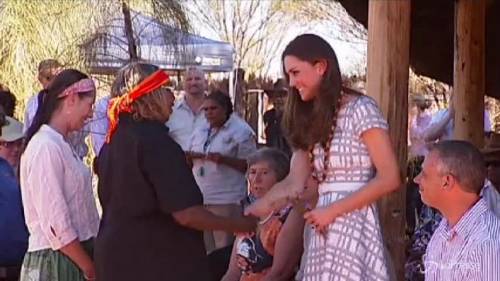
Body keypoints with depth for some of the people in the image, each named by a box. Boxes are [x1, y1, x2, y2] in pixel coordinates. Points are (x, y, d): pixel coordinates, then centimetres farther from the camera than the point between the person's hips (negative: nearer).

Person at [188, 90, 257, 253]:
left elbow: (249, 166, -7)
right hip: (199, 199, 6)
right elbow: (191, 162, 23)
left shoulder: (241, 132, -4)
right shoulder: (200, 131, 15)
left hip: (227, 202, -6)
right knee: (203, 250, 8)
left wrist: (224, 159, -20)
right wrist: (188, 157, -1)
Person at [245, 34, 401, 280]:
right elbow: (293, 184, 5)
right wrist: (246, 214, -7)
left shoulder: (361, 110, -5)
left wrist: (332, 210, -12)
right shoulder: (311, 120, 16)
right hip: (325, 231, 6)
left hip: (353, 225, -6)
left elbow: (389, 179, -11)